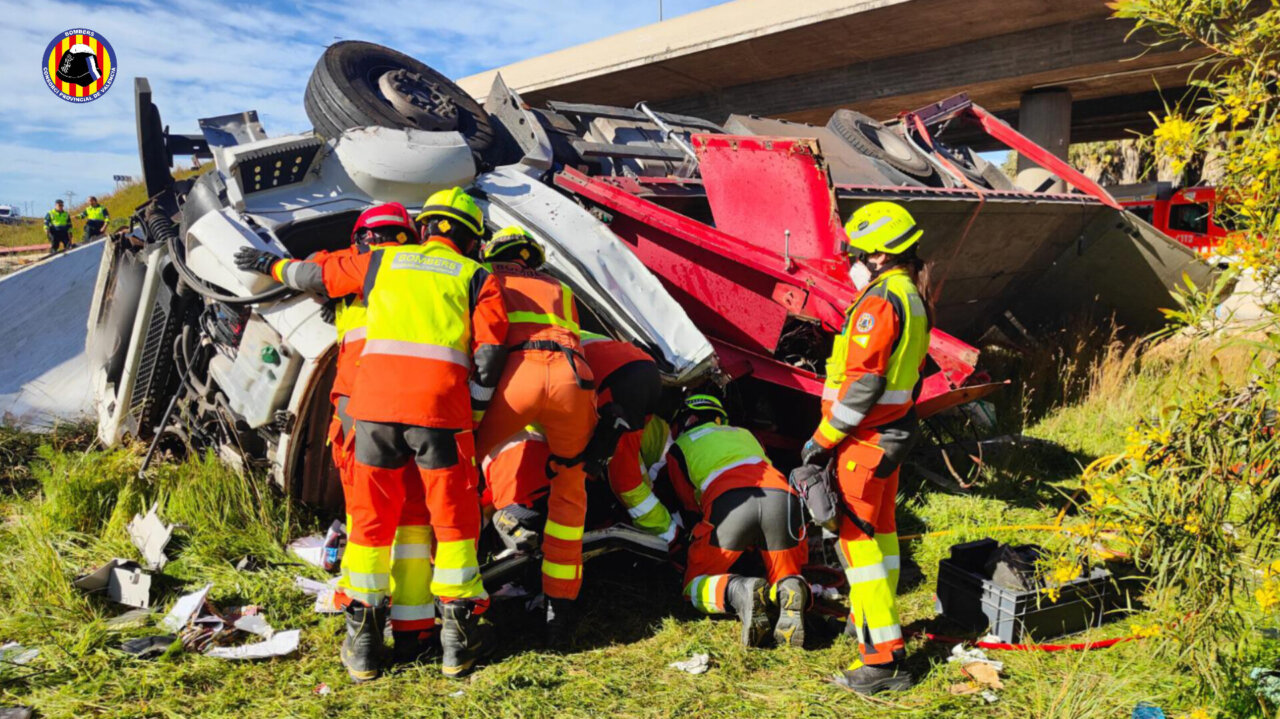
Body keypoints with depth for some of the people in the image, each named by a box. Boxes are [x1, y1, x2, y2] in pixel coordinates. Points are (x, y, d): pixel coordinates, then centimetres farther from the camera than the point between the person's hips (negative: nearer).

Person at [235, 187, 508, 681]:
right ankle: (458, 640, 14)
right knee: (453, 516, 9)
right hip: (440, 404, -2)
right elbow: (489, 355, 4)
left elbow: (317, 275, 32)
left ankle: (363, 642, 18)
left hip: (375, 398, 2)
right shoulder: (477, 278, 14)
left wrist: (272, 265, 51)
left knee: (371, 516, 12)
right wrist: (472, 415, 11)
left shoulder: (382, 262, 20)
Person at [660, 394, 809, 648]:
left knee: (696, 586, 15)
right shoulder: (744, 433, 39)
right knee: (786, 579, 23)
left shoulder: (679, 448, 26)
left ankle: (739, 591, -17)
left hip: (730, 502, -3)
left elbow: (691, 502, 27)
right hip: (783, 499, 3)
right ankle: (793, 591, -14)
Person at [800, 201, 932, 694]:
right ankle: (872, 618, 38)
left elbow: (862, 383, -24)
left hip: (867, 436, -10)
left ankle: (884, 657, -4)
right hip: (895, 430, 10)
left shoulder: (880, 300, -21)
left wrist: (823, 438, -18)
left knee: (858, 536, -6)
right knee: (880, 528, 21)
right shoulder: (913, 297, 11)